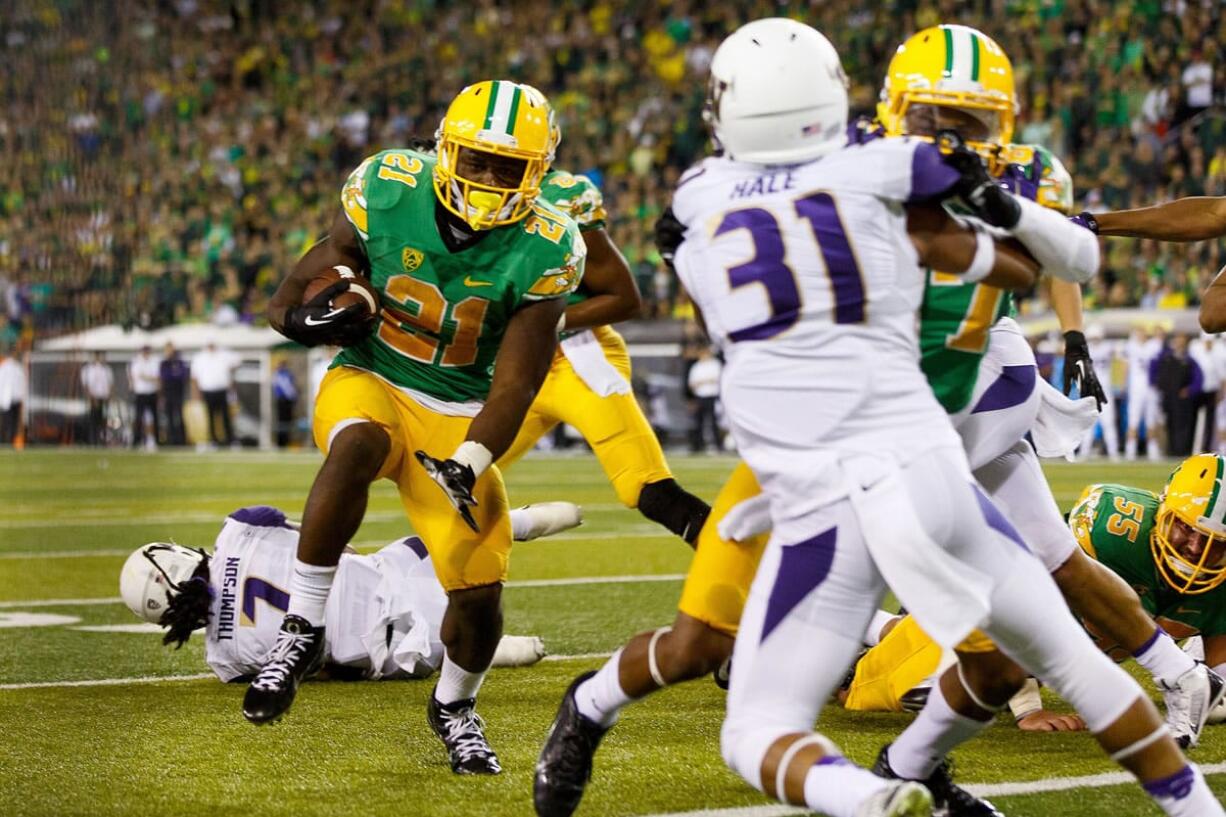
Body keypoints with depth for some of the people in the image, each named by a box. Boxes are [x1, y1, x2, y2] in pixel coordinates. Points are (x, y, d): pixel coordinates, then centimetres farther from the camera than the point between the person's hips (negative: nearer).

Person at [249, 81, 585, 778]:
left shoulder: (543, 252, -15)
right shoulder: (387, 192, -14)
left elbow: (514, 386, -14)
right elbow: (288, 303, -4)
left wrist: (468, 464, -29)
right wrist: (310, 316, -28)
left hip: (457, 416, 1)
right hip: (369, 382, -1)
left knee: (480, 591, -7)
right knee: (358, 447, -38)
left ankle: (455, 708, 28)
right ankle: (302, 629, -25)